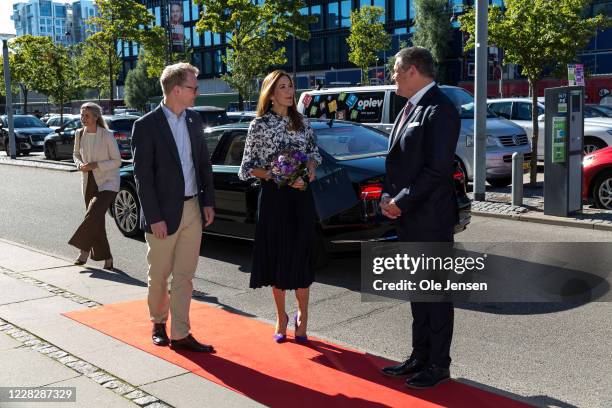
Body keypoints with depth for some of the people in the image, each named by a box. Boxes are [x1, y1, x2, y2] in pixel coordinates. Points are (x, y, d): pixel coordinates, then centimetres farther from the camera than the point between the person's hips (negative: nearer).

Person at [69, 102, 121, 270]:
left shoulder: (107, 135, -13)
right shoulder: (79, 134, 3)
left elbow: (117, 161, -10)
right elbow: (76, 154, 18)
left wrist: (95, 165, -19)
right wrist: (80, 165, -3)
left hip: (107, 182, -6)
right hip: (89, 182, 6)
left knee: (94, 214, -22)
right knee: (96, 220, 7)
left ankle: (85, 250, -6)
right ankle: (106, 258, 18)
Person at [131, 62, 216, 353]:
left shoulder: (194, 120, 7)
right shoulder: (146, 125, -11)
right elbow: (142, 176, -12)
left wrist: (208, 201, 7)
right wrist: (154, 217, -14)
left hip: (193, 209, 5)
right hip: (164, 212, -5)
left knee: (185, 275, 8)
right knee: (159, 275, 11)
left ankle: (180, 335, 15)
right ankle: (158, 323, 34)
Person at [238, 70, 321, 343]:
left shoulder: (301, 122, 9)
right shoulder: (260, 125, -3)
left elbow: (314, 152, 19)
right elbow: (249, 167, -5)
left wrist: (311, 169, -3)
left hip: (301, 196, 3)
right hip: (274, 196, -3)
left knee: (301, 256, 2)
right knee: (277, 256, 5)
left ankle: (302, 316, 17)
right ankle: (281, 317, 21)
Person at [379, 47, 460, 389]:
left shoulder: (440, 110, -15)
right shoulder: (411, 108, 14)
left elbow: (437, 169, -20)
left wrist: (400, 202, -15)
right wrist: (388, 197, 2)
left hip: (430, 219, -9)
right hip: (408, 218, 9)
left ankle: (438, 365, 16)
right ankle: (420, 358, 28)